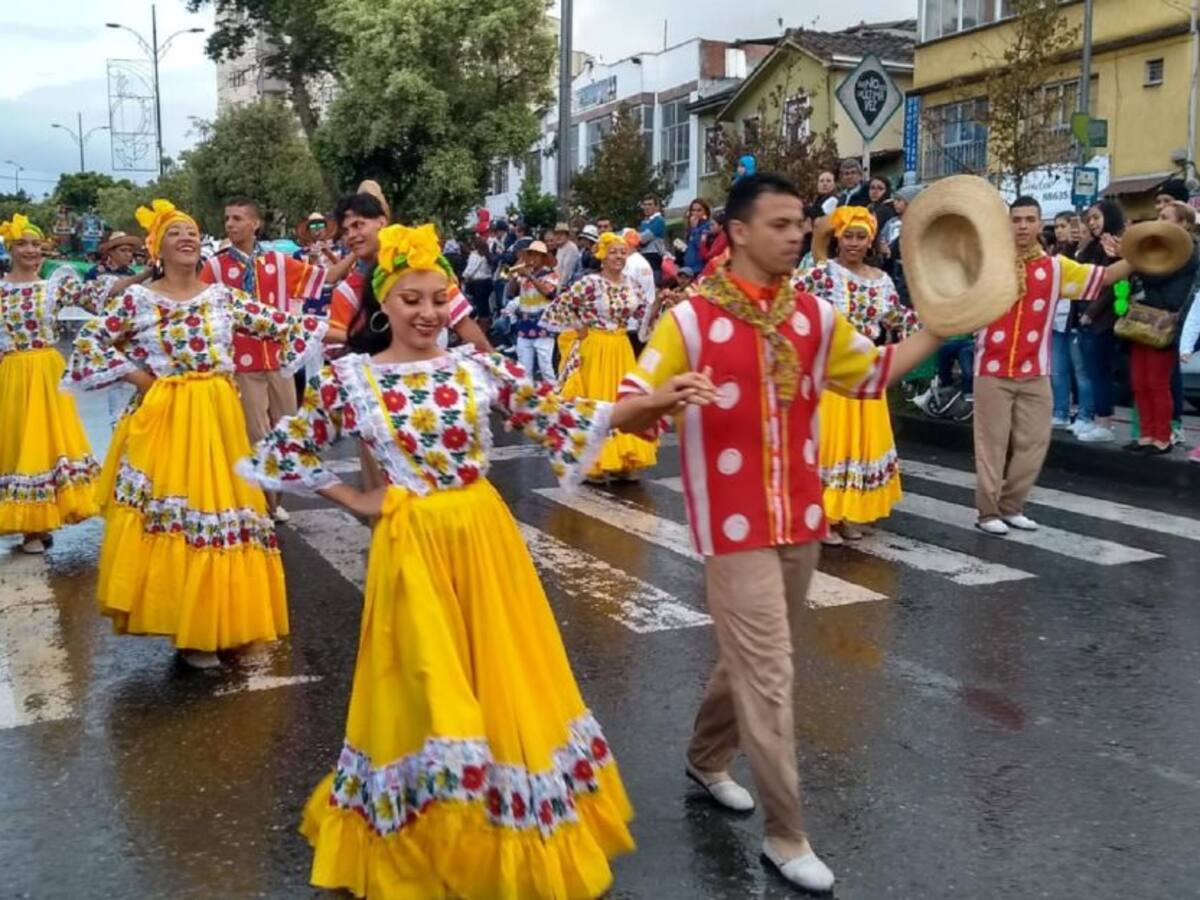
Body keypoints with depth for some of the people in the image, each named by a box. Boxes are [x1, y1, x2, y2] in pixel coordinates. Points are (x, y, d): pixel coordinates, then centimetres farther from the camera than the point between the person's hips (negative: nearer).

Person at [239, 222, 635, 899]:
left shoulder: (479, 366, 0)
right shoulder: (351, 379, -4)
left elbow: (556, 416, -6)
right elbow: (281, 453, 2)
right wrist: (354, 500, -1)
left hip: (485, 537, 2)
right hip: (413, 546, -2)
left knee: (502, 683, 12)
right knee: (431, 693, 6)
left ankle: (512, 834, 34)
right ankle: (427, 844, 28)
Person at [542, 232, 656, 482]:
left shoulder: (630, 285, 5)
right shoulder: (590, 283, -12)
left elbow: (644, 316, 14)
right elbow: (559, 305, -13)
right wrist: (577, 328, -9)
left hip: (622, 350, 6)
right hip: (596, 350, -6)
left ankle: (622, 461, 16)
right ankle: (592, 462, 8)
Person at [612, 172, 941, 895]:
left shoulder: (815, 315, 4)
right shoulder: (691, 319, -12)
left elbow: (873, 373, 18)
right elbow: (626, 415, -11)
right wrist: (660, 399, -34)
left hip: (802, 519, 6)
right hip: (736, 525, -6)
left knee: (753, 660, 20)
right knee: (769, 675, -3)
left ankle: (707, 759, 44)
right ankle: (786, 837, 10)